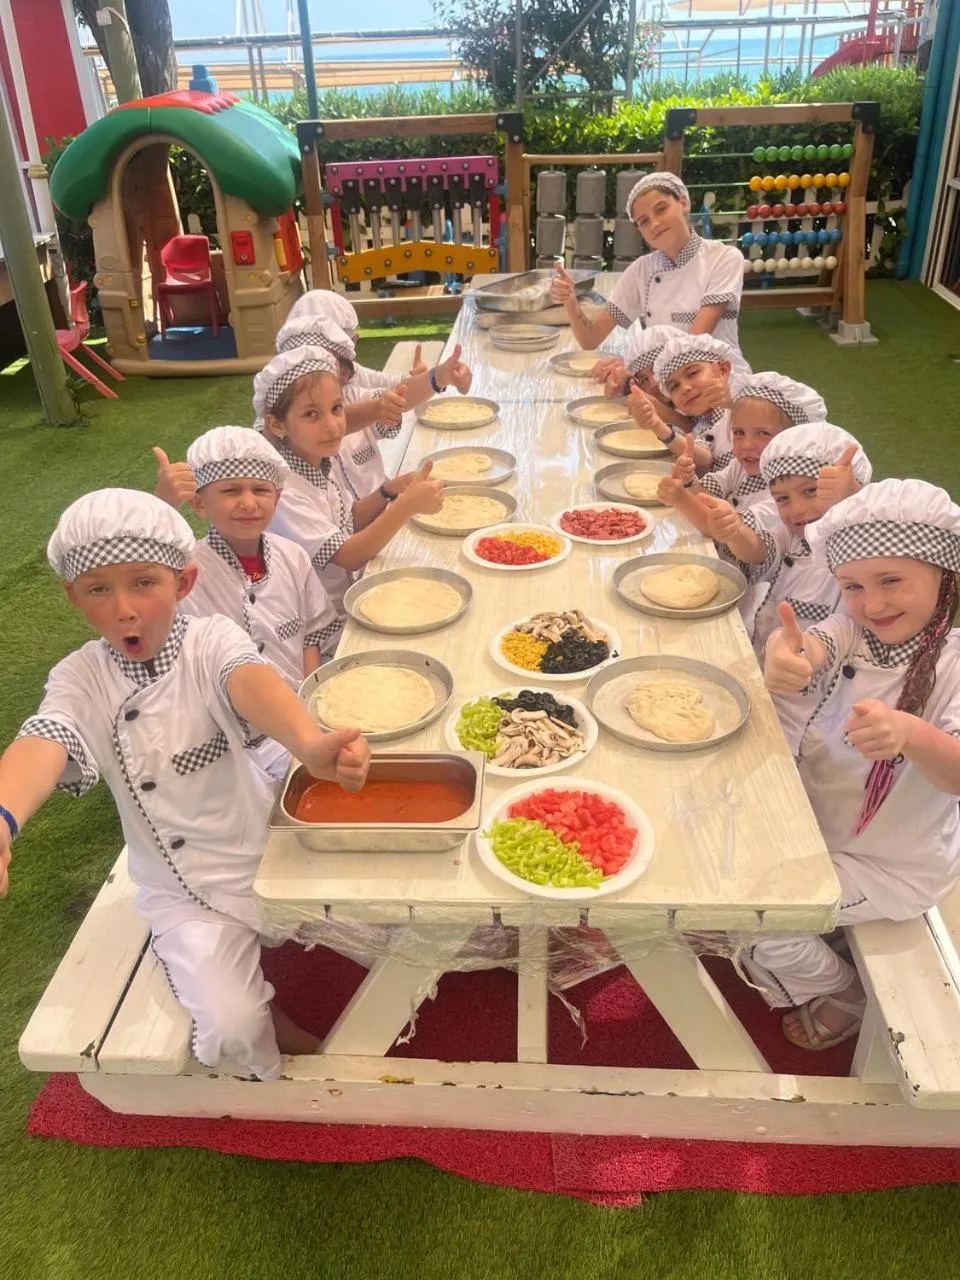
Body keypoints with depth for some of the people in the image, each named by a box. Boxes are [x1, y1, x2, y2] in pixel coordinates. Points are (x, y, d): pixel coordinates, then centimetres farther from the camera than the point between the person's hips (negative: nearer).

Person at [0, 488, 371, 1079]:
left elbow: (250, 681, -37)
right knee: (231, 1028, -16)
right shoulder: (81, 679, -10)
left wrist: (310, 745, -60)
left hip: (273, 853, 0)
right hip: (185, 892, 0)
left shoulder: (211, 641, -14)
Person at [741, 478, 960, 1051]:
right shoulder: (850, 632, -10)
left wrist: (909, 735, -60)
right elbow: (808, 648, -32)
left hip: (892, 867, -5)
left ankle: (843, 999, 18)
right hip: (814, 820, 6)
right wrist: (783, 654, -57)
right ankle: (798, 968, 28)